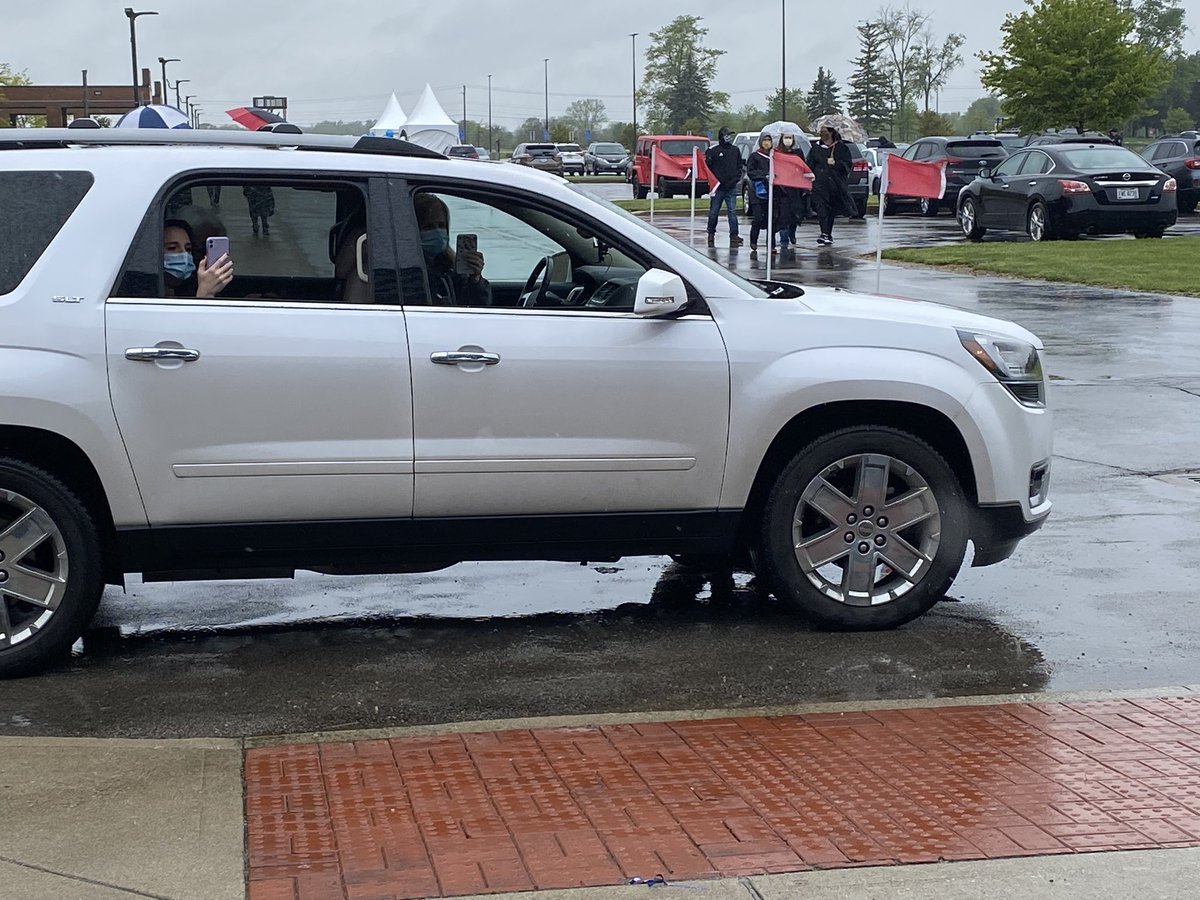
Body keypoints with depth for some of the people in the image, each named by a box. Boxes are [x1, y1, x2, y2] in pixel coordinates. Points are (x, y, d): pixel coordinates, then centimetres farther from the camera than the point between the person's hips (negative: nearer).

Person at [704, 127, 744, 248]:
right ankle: (711, 234, 22)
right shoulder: (713, 151, -2)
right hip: (717, 187, -2)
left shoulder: (735, 150, 11)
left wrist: (738, 178, 5)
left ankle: (734, 236, -6)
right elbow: (708, 167, -1)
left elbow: (739, 166, 18)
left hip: (731, 188, 2)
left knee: (732, 212, -5)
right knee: (714, 212, 6)